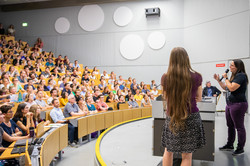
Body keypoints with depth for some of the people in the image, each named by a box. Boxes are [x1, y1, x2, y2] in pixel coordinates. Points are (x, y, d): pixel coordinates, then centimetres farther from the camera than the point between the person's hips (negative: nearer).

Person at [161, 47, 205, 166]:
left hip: (171, 118, 2)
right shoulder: (196, 77, -7)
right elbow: (198, 98, 6)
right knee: (187, 155, 7)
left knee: (168, 151, 19)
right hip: (191, 118, -1)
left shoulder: (165, 78, -5)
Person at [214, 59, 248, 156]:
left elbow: (232, 88, -23)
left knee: (239, 127, 0)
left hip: (238, 104, -10)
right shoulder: (233, 76, 15)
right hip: (230, 104, 10)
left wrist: (226, 78, -12)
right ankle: (230, 145, 28)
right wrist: (218, 80, 16)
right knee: (230, 126, 16)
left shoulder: (241, 76, -14)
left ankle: (240, 148, 10)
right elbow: (226, 88, 24)